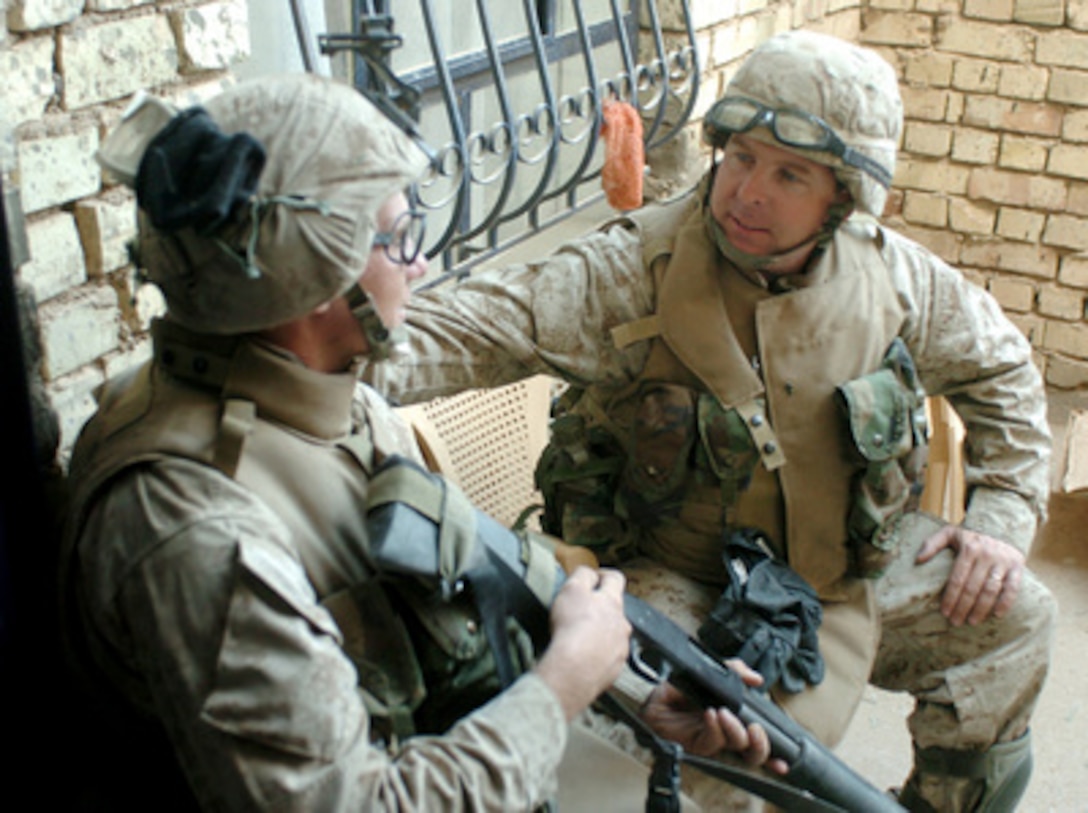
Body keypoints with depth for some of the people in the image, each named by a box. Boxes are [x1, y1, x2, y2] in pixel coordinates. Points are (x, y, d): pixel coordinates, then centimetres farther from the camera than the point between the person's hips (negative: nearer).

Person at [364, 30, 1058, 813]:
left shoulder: (893, 277, -7)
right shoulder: (636, 269, -22)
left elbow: (1000, 367, 10)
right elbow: (486, 322, -35)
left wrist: (1002, 518, 1)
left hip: (847, 565, 5)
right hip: (683, 581, -5)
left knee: (1014, 613, 3)